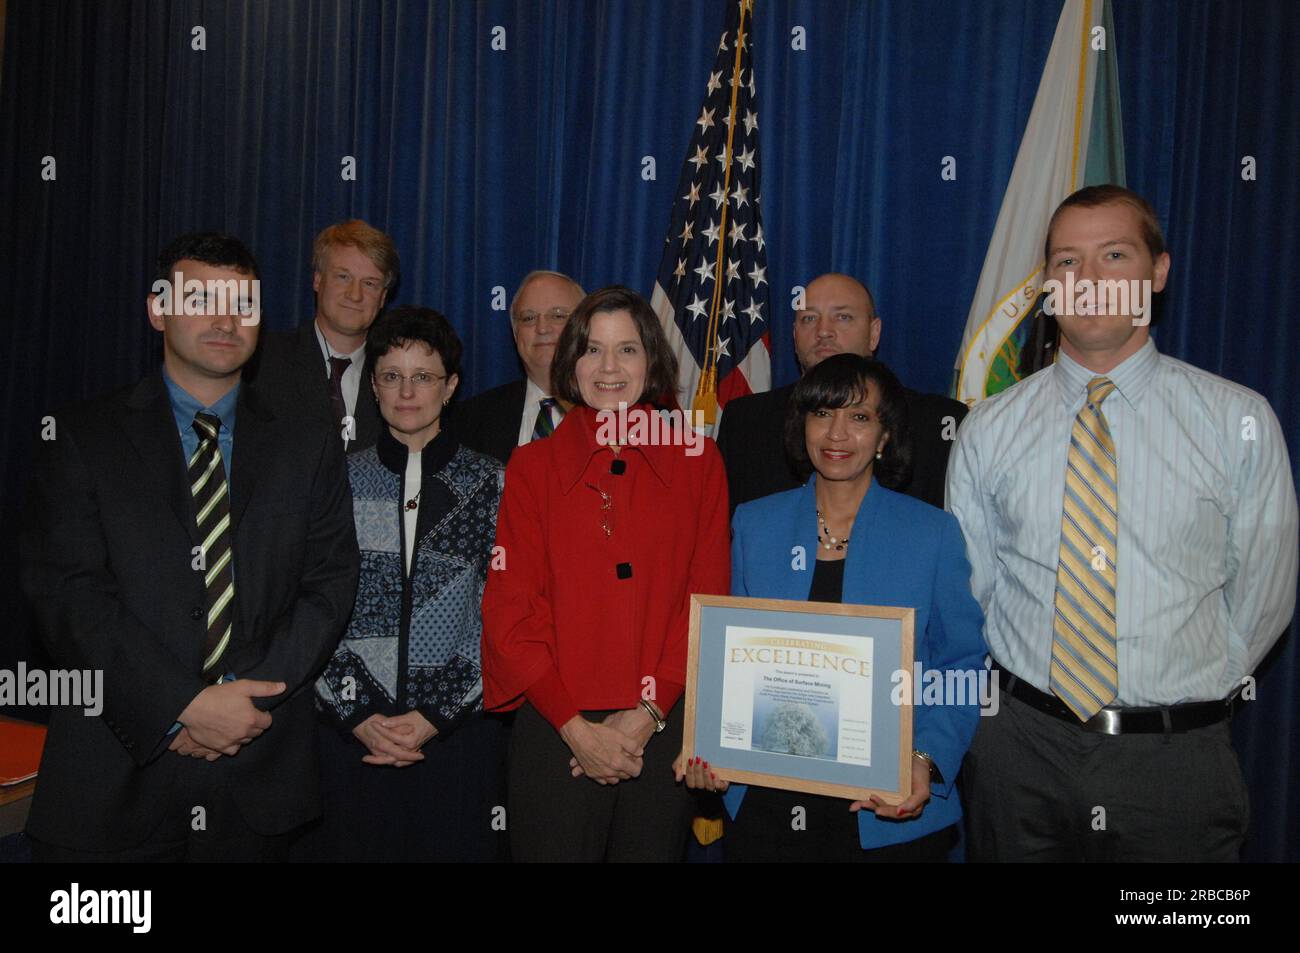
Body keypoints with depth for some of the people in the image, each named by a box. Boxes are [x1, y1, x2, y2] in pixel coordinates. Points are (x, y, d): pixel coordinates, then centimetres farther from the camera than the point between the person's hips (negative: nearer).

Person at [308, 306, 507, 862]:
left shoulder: (489, 484, 2)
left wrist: (436, 717, -8)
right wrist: (354, 715, -6)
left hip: (458, 732, 0)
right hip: (353, 733, 1)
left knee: (458, 848, 7)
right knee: (354, 848, 9)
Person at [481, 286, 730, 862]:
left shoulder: (697, 461, 4)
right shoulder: (533, 465, 3)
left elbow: (708, 601, 1)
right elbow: (510, 609, -1)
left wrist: (647, 716, -8)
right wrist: (576, 726, -9)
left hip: (663, 731, 1)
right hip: (554, 732, 0)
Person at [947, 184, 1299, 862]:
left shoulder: (1240, 420, -3)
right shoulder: (989, 428, -1)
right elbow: (967, 587, 4)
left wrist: (1191, 691, 3)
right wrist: (1034, 700, 1)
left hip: (1178, 760, 0)